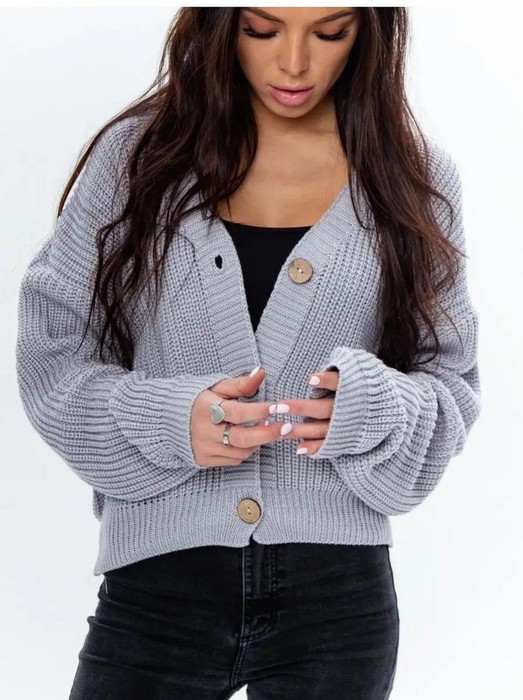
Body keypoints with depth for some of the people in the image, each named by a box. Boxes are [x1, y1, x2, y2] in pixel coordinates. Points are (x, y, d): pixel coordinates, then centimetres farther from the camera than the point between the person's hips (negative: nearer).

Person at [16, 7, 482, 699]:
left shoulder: (417, 175, 3)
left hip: (339, 595, 1)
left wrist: (372, 409, -16)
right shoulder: (136, 152, 1)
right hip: (156, 585, 0)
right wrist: (167, 420, -17)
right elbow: (49, 356, 1)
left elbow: (453, 386, 6)